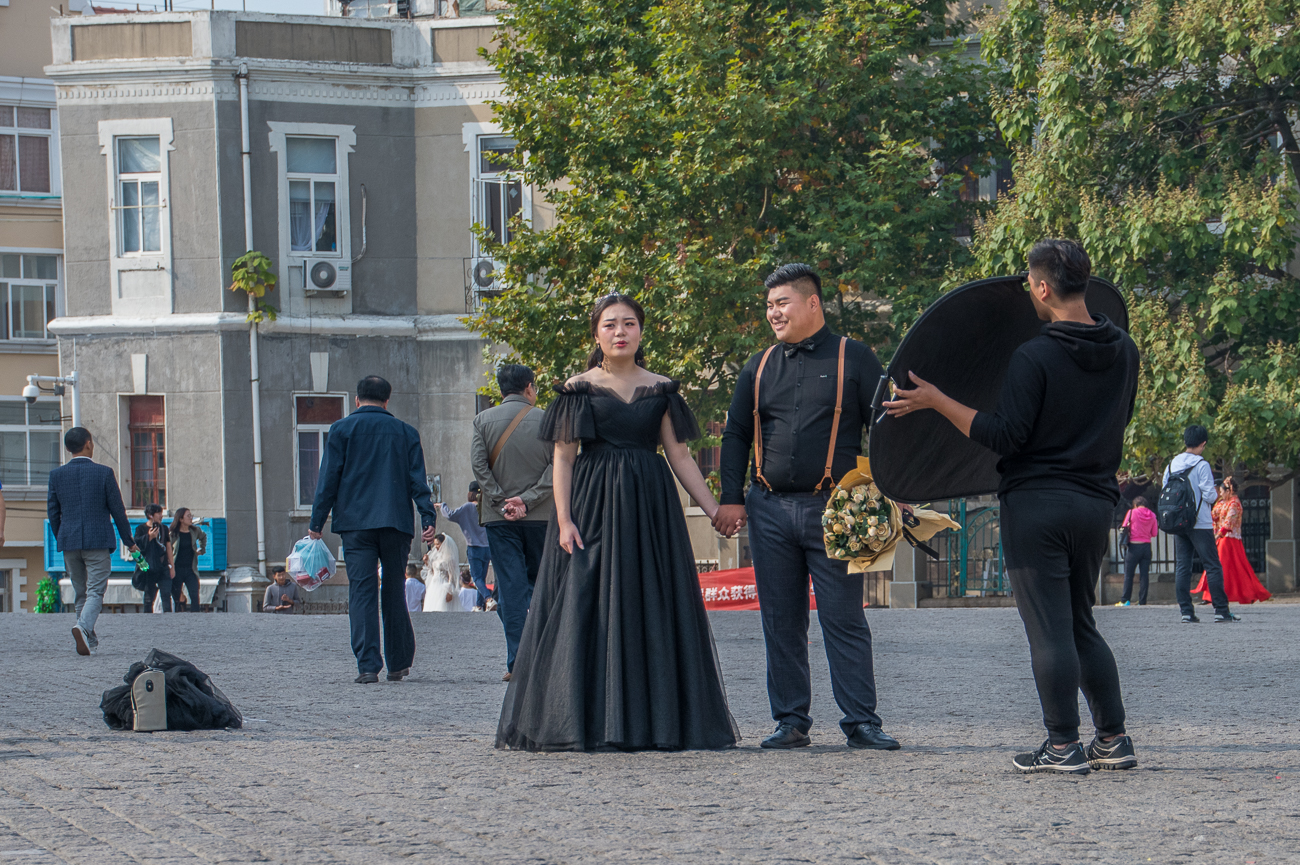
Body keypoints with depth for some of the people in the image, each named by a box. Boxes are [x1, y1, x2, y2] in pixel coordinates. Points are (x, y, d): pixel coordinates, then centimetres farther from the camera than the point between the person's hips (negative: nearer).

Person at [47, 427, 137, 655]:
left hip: (69, 542, 3)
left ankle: (90, 641, 15)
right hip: (98, 542, -3)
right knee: (95, 591, -4)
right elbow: (117, 510, -2)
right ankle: (83, 627, -30)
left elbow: (52, 511, 7)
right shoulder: (104, 473, -5)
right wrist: (128, 541, 8)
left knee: (80, 593, 14)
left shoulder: (56, 474, 3)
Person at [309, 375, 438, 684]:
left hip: (356, 522, -2)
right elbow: (418, 481, 4)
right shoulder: (406, 433, 10)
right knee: (394, 592, 11)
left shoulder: (342, 429, 4)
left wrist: (317, 522, 2)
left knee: (361, 592, -4)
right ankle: (398, 664, 14)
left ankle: (368, 665, -14)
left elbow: (329, 479, 0)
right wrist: (428, 518, 2)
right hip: (396, 522, 2)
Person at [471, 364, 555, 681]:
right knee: (542, 584, 13)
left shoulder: (484, 420, 2)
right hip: (541, 516, 0)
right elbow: (555, 466, -8)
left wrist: (501, 500, -6)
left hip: (499, 517, 0)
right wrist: (527, 500, -10)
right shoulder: (545, 420, -1)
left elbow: (478, 465, -6)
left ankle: (517, 663, -7)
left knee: (510, 587, 0)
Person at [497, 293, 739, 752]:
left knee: (651, 610, 1)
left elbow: (680, 456, 9)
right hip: (593, 505, -2)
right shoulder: (579, 389, 2)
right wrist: (564, 519, -11)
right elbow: (563, 457, -1)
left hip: (650, 506, 3)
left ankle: (654, 724, 5)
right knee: (587, 612, -6)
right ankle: (586, 724, -3)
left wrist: (715, 510, 2)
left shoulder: (661, 390, 9)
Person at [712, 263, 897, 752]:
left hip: (832, 509, -4)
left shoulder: (853, 359, 3)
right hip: (770, 508, 4)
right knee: (781, 622, 5)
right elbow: (736, 435, 17)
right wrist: (732, 499, 7)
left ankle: (861, 721, -3)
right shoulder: (760, 368, 15)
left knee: (844, 620, -5)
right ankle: (791, 721, 11)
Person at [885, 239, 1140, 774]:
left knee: (1049, 629, -2)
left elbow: (1006, 436, -16)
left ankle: (1064, 746, -1)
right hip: (1097, 503, 7)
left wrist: (936, 402, -10)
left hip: (1036, 505, -7)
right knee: (1081, 624, 17)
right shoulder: (1123, 352, 5)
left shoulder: (1034, 358, -15)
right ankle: (1113, 741, 14)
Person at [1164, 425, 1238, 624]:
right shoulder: (1201, 465, -10)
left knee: (1182, 567, 5)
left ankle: (1186, 611, 0)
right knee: (1213, 565, 0)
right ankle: (1221, 609, -3)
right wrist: (1215, 493, 9)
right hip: (1200, 523, -5)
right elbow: (1209, 495, -12)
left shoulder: (1172, 465, 8)